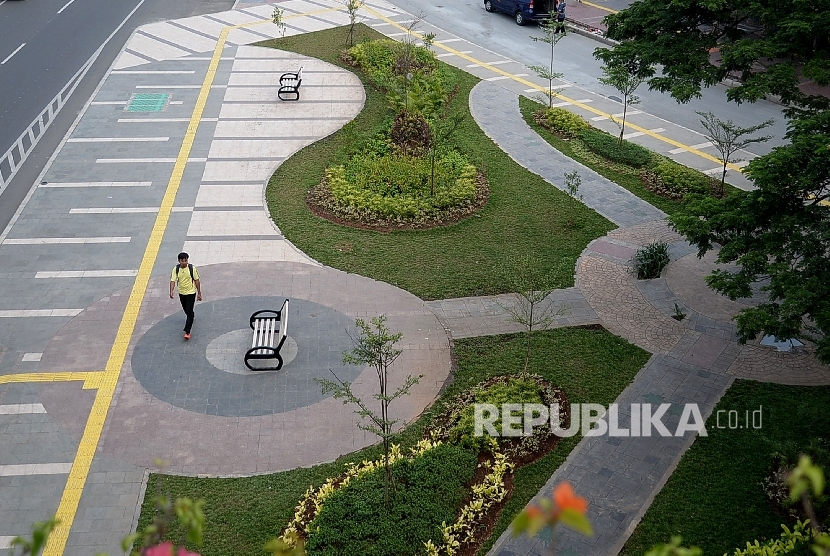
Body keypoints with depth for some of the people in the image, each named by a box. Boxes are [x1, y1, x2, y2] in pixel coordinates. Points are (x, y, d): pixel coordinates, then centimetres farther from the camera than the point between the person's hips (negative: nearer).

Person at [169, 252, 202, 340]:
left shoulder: (192, 268, -16)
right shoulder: (176, 269, -9)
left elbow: (197, 281, -8)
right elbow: (173, 280, -14)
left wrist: (199, 293, -5)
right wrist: (171, 291, -30)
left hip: (191, 293, -4)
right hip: (181, 293, 4)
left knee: (189, 312, -10)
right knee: (186, 310, 22)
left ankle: (187, 332, -9)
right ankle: (191, 318, 55)